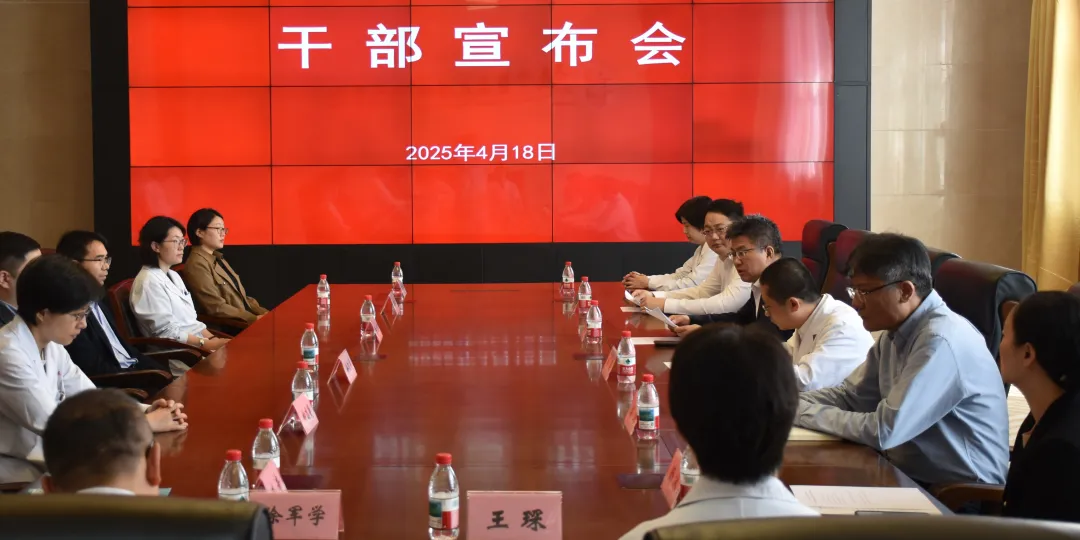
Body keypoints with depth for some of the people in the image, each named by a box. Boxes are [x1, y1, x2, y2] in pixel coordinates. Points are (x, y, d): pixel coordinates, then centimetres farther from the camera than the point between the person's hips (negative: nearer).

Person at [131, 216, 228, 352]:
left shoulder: (173, 276, 17)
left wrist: (213, 339, -1)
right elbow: (168, 332, -16)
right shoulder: (149, 282, -11)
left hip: (195, 344, 8)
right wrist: (207, 344, -20)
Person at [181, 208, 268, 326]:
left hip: (244, 321, 9)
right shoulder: (197, 265, -11)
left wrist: (264, 313, 1)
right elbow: (218, 308, -17)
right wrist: (255, 319, -17)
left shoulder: (217, 258, 18)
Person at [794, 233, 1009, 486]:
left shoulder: (941, 341, -24)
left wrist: (803, 412, -17)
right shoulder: (897, 331, 4)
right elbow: (850, 396, 10)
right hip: (914, 476, 8)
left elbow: (884, 431, -26)